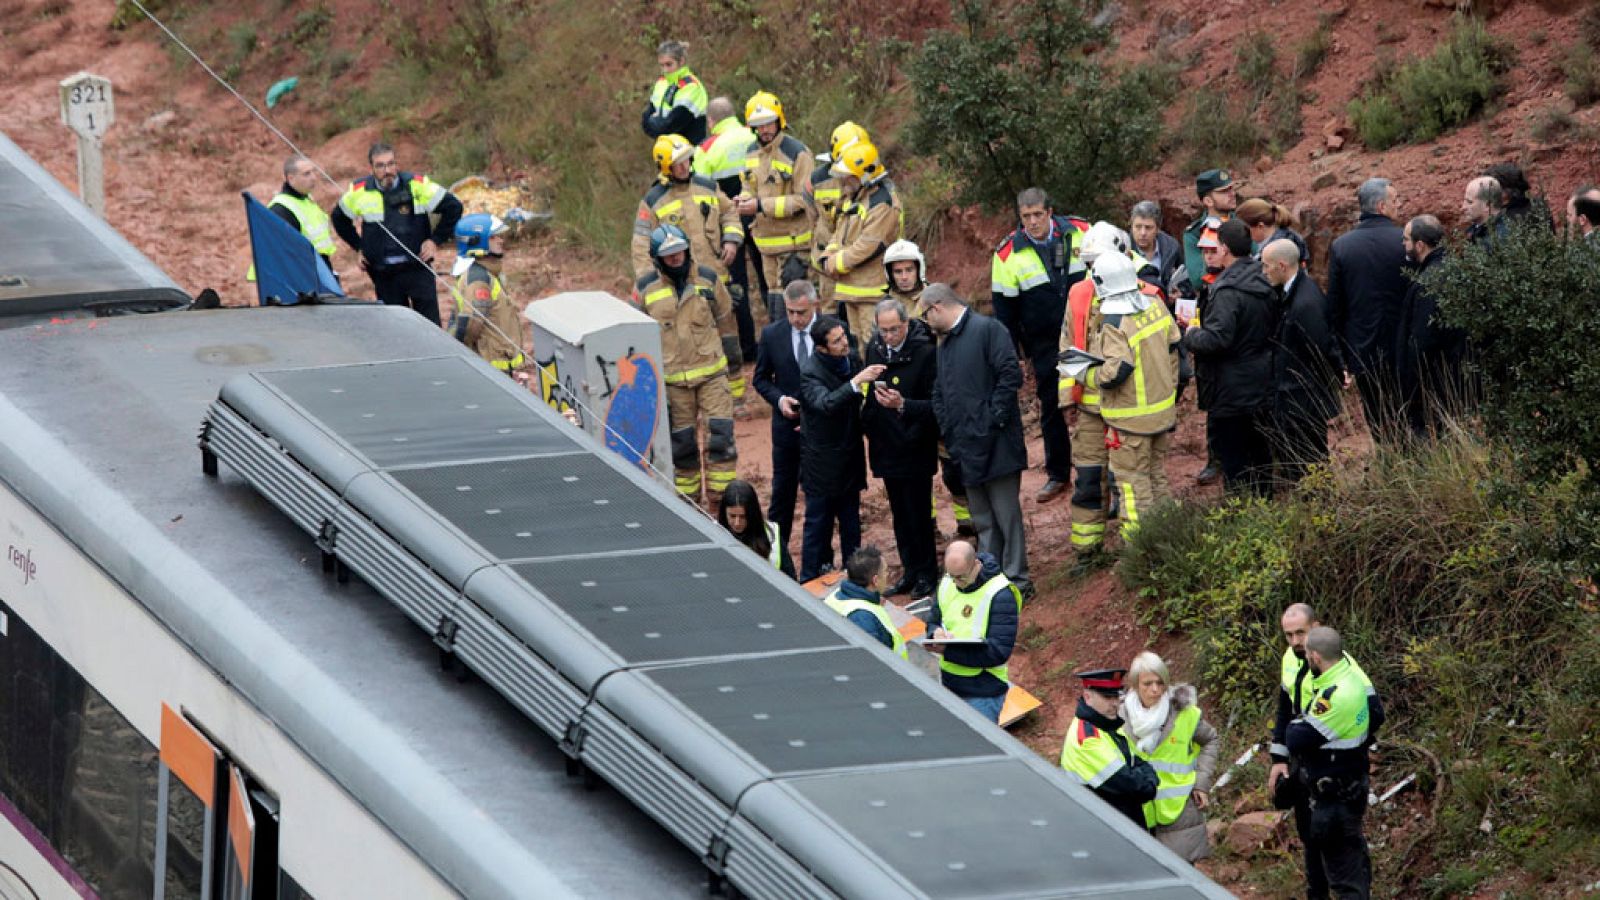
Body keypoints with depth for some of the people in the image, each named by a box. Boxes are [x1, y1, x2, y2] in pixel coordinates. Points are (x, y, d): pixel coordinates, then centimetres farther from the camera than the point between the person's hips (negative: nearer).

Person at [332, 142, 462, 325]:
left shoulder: (417, 185, -6)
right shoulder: (359, 191, 0)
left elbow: (453, 207, 1)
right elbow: (339, 218, 19)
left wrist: (436, 240, -2)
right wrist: (358, 246, 12)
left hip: (417, 268, -2)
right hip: (383, 274, 2)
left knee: (430, 324, -4)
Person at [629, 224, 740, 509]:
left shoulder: (708, 279, 0)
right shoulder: (645, 288, -3)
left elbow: (724, 318, 11)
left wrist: (732, 355, 15)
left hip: (712, 373, 0)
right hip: (672, 379, 0)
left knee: (721, 437, -7)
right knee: (682, 445, 7)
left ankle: (720, 503, 1)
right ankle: (687, 504, 19)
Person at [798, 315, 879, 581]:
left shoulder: (852, 359, 1)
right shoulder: (810, 372, -20)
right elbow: (826, 403, -40)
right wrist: (856, 382, -49)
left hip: (849, 457, 6)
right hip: (822, 463, -6)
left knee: (851, 524, 15)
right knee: (818, 523, 0)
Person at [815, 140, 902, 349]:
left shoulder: (883, 204, -18)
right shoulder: (852, 198, 14)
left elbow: (867, 248, -23)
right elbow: (840, 234, 20)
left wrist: (834, 264, -13)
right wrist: (827, 257, -1)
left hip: (873, 290, -10)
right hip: (851, 288, 10)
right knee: (858, 345, 16)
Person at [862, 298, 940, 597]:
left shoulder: (926, 353, -18)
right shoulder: (874, 348, 2)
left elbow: (934, 405, -19)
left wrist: (902, 404, -33)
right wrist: (868, 423, 7)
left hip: (915, 448, -6)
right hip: (886, 446, 6)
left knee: (918, 514, 1)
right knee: (899, 514, 14)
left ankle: (927, 573, 15)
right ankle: (910, 570, 25)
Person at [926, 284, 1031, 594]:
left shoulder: (988, 330, -9)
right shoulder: (946, 342, 19)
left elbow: (1011, 375, -17)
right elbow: (940, 393, 21)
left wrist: (995, 419, -17)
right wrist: (948, 431, 7)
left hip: (995, 443, -8)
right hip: (967, 447, 8)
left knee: (1006, 514, -2)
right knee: (982, 520, 12)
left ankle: (1017, 579, 3)